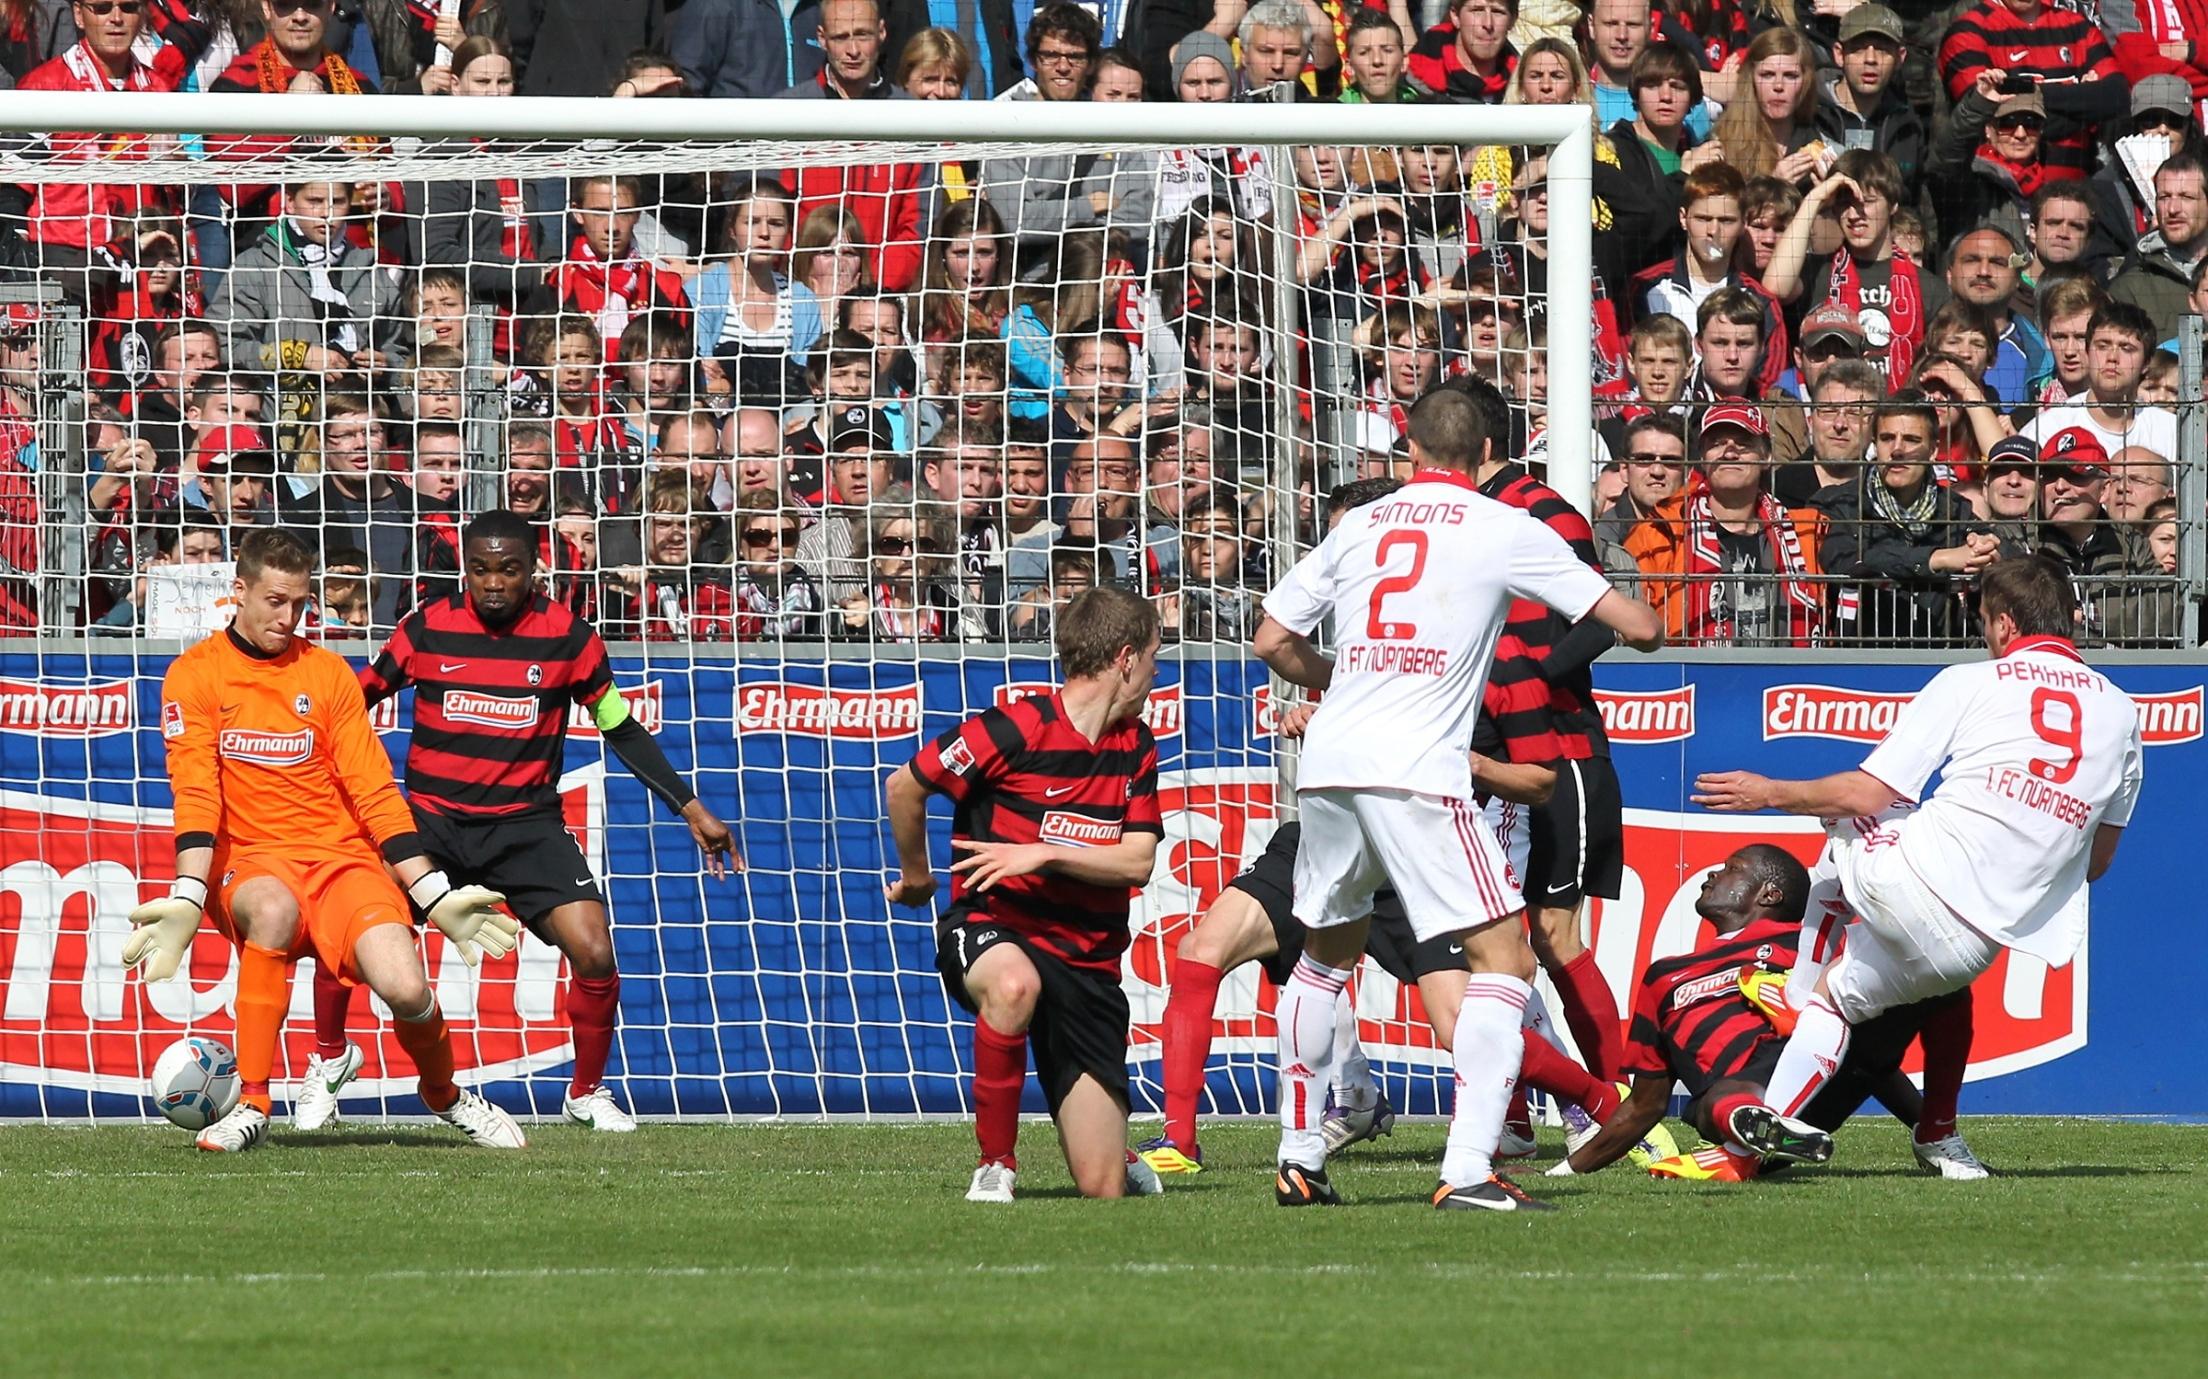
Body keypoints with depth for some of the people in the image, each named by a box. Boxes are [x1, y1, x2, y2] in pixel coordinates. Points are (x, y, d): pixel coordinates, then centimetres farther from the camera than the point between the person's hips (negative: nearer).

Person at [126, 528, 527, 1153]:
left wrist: (436, 895, 2)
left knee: (406, 989, -23)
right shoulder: (194, 674, 3)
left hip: (344, 857, 2)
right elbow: (196, 793, -7)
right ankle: (251, 1105, -31)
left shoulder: (327, 672, 10)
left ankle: (446, 1097, 11)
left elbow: (374, 791, 8)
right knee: (274, 909, -39)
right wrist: (186, 898, -21)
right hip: (251, 861, -2)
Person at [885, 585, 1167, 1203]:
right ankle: (995, 1164, -26)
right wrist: (916, 876, 11)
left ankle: (1118, 1158, 37)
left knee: (1102, 1187, -4)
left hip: (1088, 959, 4)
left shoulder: (1136, 748, 5)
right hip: (993, 928, -4)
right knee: (1013, 984, -45)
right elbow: (904, 786, -5)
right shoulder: (1015, 730, -13)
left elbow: (1137, 861, -3)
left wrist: (1045, 854, -18)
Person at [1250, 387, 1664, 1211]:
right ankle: (1468, 1169, -17)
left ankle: (1299, 1162, 25)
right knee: (1505, 958, -2)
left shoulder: (1359, 525, 14)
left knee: (1325, 954, 24)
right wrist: (1648, 627, 28)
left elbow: (1273, 643, 19)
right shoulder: (1503, 531, 3)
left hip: (1328, 765, 5)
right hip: (1415, 773, -5)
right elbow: (1636, 626, 4)